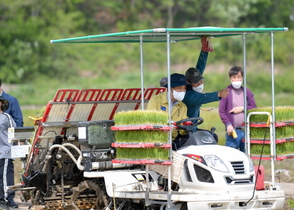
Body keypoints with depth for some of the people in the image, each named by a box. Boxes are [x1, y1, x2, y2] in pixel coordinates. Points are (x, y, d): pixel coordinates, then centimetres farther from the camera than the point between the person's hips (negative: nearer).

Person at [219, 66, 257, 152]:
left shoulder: (247, 92, 13)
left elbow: (254, 108, 11)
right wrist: (228, 124, -13)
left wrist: (242, 108, -5)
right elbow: (221, 111, -2)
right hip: (233, 130, -3)